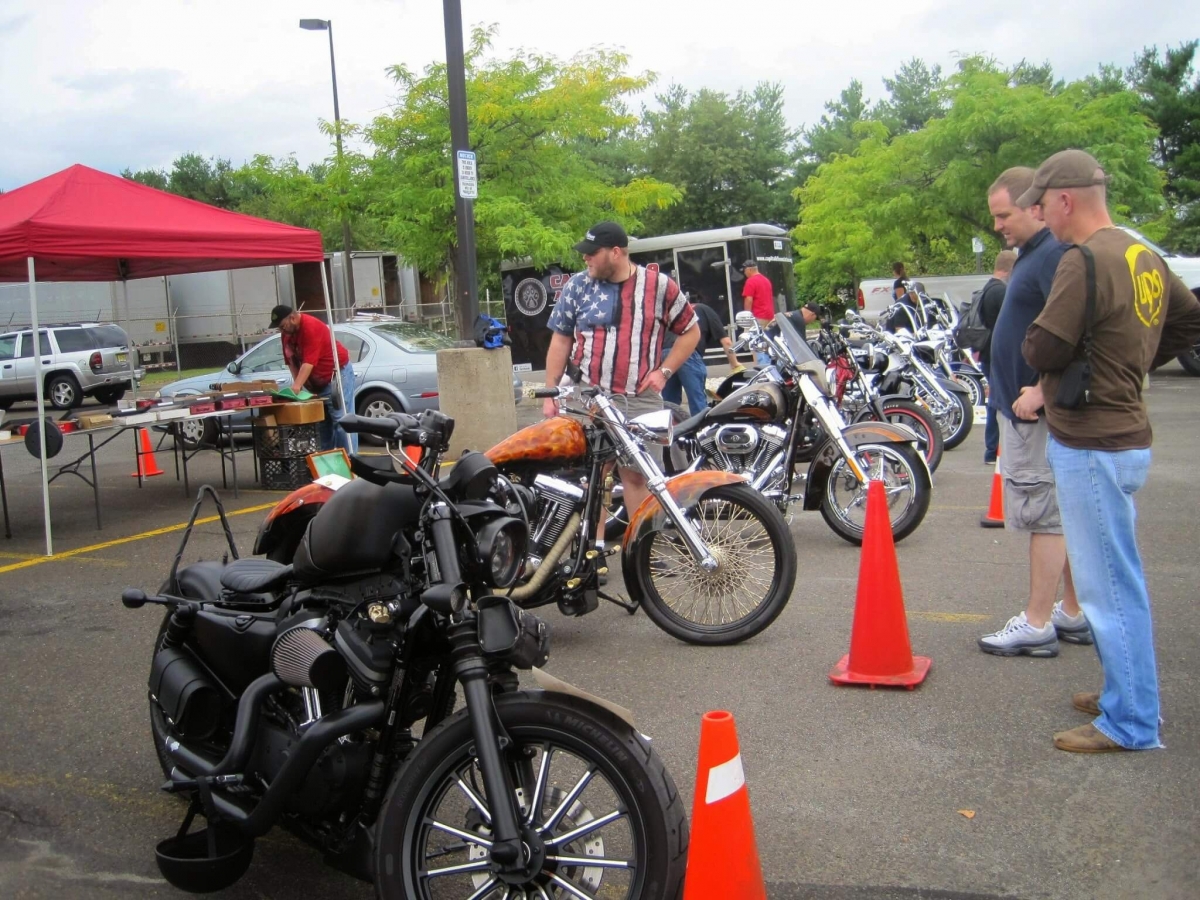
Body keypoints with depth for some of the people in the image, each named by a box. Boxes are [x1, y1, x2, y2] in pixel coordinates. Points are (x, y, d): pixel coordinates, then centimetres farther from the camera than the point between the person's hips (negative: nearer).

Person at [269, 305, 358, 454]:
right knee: (322, 421, 9)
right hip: (317, 382, 9)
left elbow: (309, 362, -30)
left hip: (337, 374, -9)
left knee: (340, 418, -13)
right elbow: (291, 361, 6)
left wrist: (297, 386, -35)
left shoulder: (311, 327, -24)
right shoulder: (286, 334, 3)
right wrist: (297, 383, -6)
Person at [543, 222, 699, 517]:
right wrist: (549, 394, 4)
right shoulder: (578, 285, 4)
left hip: (640, 400, 0)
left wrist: (664, 371, -2)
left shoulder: (660, 287, 1)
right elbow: (561, 340, 8)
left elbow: (691, 331, 9)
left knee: (635, 475, 5)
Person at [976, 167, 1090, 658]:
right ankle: (1074, 615, 24)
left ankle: (1036, 625, 2)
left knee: (1044, 514, -4)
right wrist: (1008, 395, 21)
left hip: (1038, 413, -11)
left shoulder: (1055, 255, -17)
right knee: (1066, 515, 15)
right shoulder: (1033, 253, 16)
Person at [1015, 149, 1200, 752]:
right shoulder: (1146, 257, 10)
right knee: (1115, 577, 20)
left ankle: (1130, 724, 9)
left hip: (1092, 446, -10)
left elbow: (1042, 350, -21)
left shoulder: (1085, 261, -19)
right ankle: (1127, 690, 34)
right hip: (1125, 431, 10)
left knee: (1109, 584, -1)